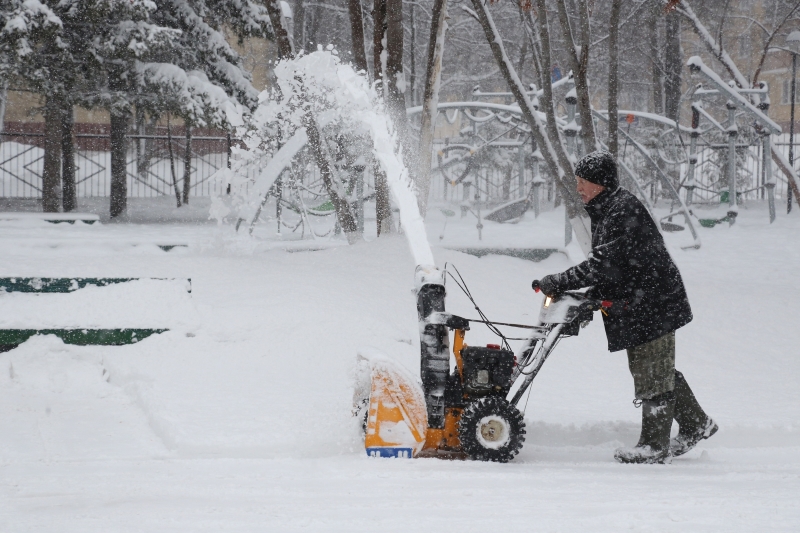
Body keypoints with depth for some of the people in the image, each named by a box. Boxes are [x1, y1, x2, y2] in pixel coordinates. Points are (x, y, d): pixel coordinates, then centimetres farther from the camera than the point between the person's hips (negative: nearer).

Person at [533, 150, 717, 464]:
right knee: (655, 370, 18)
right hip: (635, 306, 11)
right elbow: (609, 267, 18)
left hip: (653, 305, -11)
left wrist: (559, 283, -24)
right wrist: (590, 298, 4)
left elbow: (604, 264, -27)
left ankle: (655, 446, 2)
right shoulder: (605, 212, 14)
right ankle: (695, 424, 29)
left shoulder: (625, 211, -20)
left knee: (653, 374, -4)